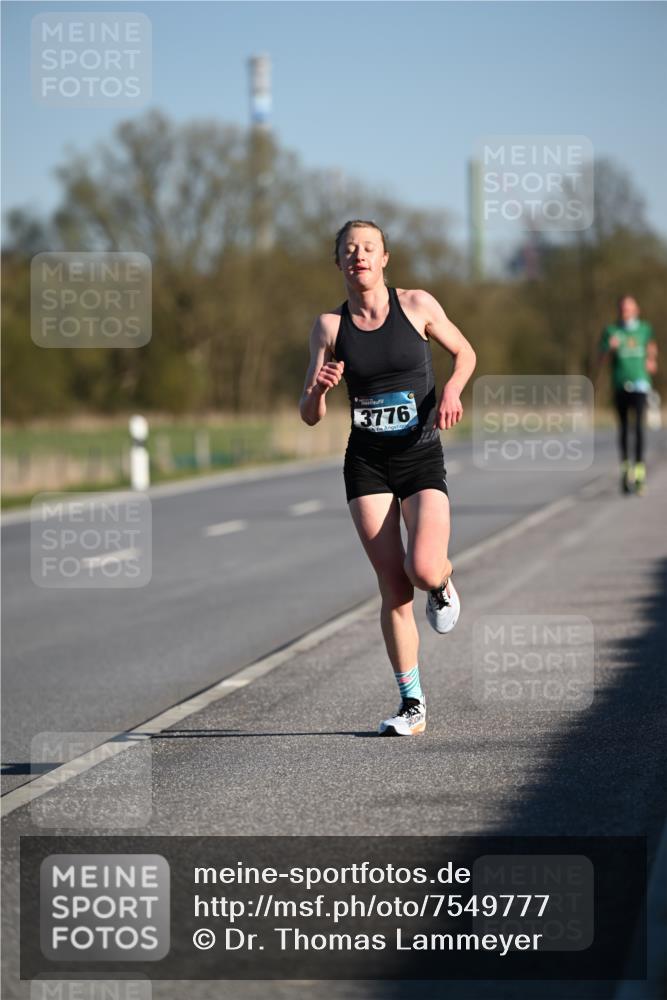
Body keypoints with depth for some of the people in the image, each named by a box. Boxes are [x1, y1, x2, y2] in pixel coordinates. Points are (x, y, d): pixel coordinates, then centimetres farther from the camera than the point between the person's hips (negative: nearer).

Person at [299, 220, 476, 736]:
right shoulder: (330, 326, 1)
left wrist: (452, 388, -8)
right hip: (367, 463, 1)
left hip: (422, 458, -1)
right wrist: (319, 388, -21)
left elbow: (465, 352, 13)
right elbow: (311, 416, 2)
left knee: (423, 570, -21)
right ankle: (412, 704, 8)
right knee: (394, 588, -4)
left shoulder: (417, 305, -1)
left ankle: (443, 582, 18)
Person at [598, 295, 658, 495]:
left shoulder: (644, 329, 7)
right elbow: (600, 362, -3)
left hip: (640, 383, 0)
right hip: (620, 386, 1)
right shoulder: (611, 331, 1)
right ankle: (625, 466, 21)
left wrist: (651, 359, 14)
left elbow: (651, 345, 29)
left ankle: (640, 468, -16)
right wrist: (610, 348, -19)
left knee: (639, 425, -14)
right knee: (623, 428, 8)